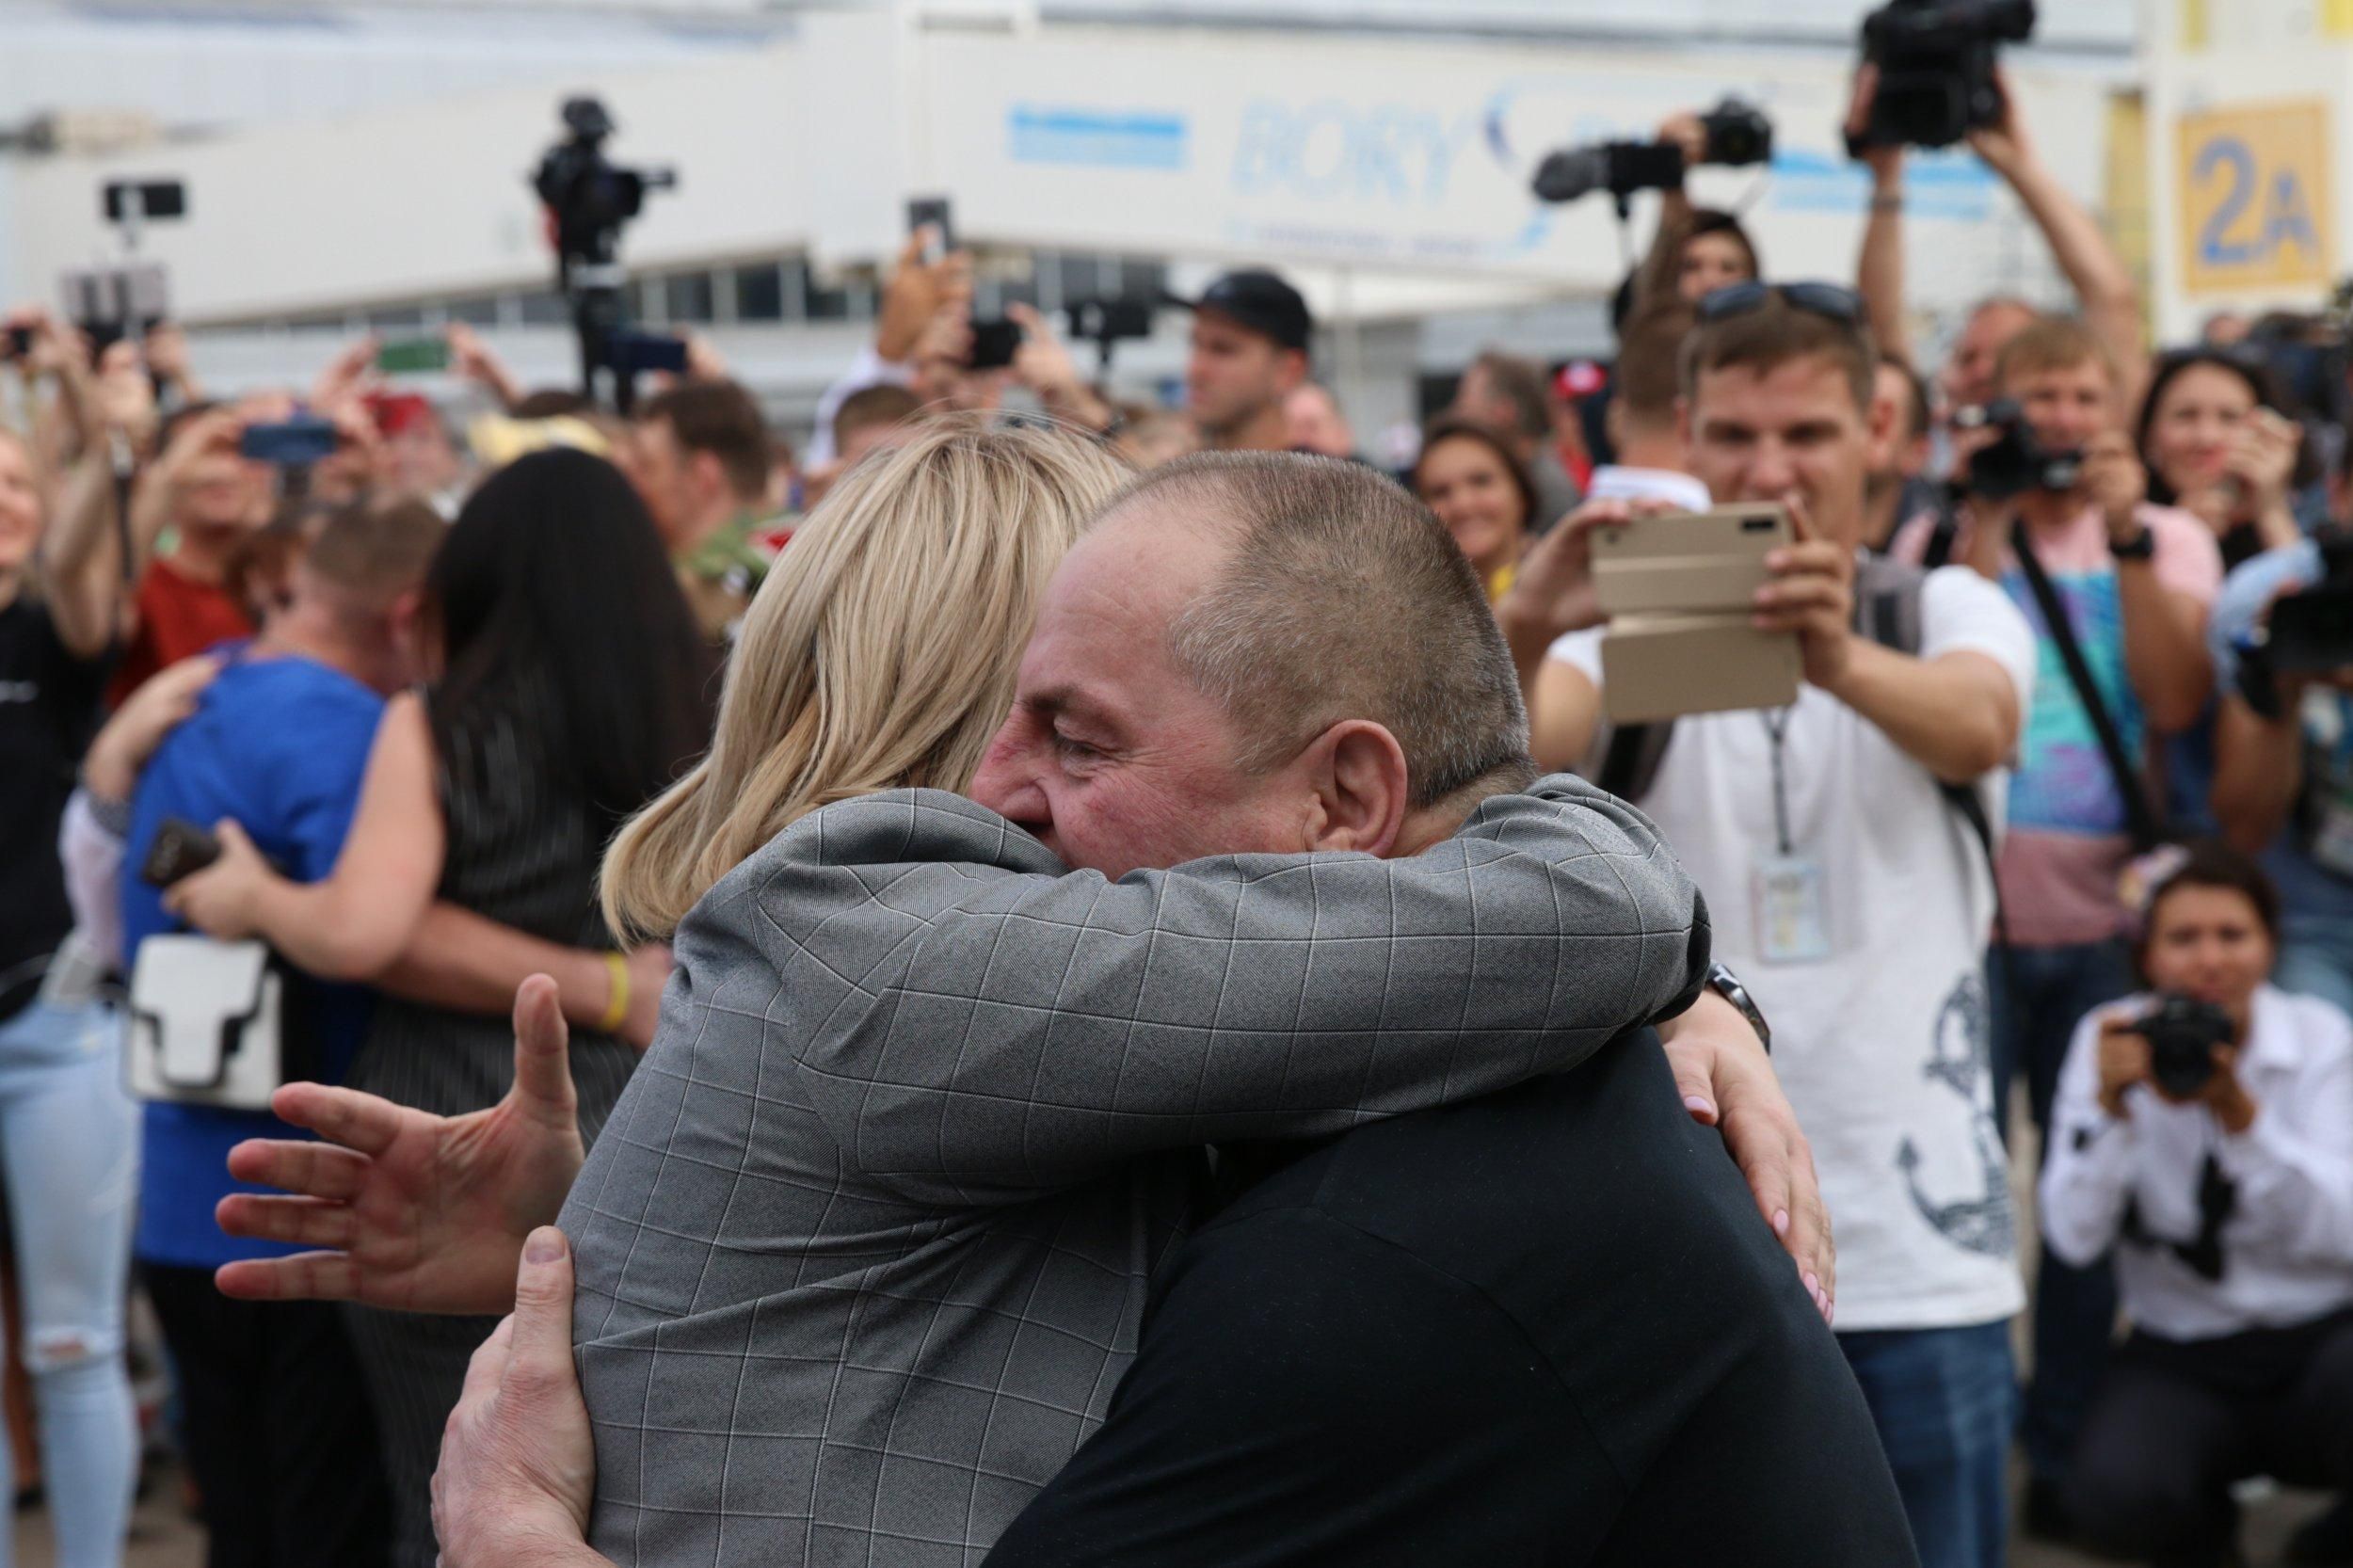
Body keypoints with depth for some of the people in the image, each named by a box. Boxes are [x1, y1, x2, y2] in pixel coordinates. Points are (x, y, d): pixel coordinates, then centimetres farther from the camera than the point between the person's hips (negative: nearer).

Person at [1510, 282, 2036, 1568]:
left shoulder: (1950, 609, 5)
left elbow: (1975, 726, -20)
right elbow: (1505, 766, -17)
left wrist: (1842, 660, -43)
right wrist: (1519, 630, -40)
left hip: (1921, 1248, 0)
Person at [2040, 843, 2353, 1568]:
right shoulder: (2112, 1040, -5)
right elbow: (2074, 1238, -15)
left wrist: (2240, 1114, -28)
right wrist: (2110, 1103, -29)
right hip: (2180, 1362, 0)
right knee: (2114, 1496, -30)